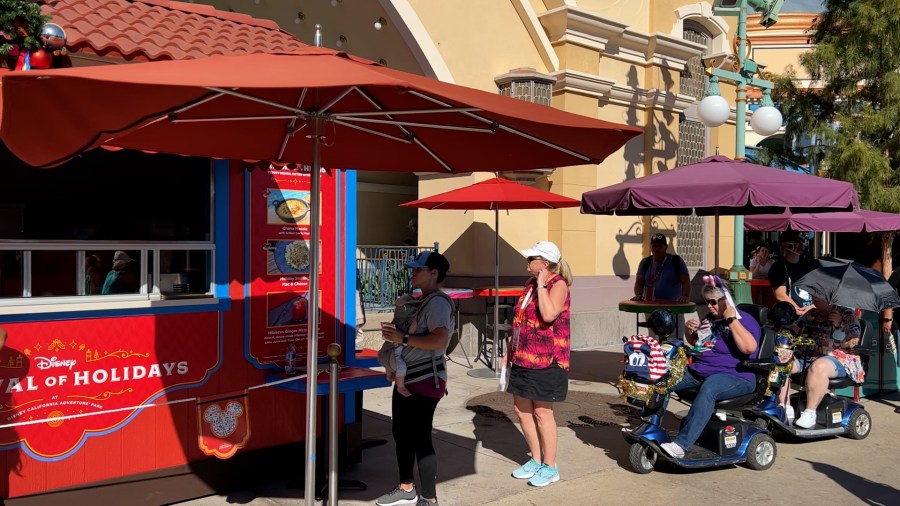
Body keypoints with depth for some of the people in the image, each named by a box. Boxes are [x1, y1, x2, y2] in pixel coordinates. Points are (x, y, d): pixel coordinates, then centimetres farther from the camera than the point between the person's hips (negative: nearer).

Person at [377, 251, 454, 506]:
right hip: (407, 379, 11)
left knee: (420, 438, -4)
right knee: (400, 432, 19)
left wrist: (403, 339, -26)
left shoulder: (438, 302, -18)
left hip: (425, 381, -11)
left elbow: (441, 340, -33)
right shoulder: (422, 301, 15)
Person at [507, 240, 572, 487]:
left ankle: (550, 467, 12)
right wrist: (511, 350, 18)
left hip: (546, 360, -9)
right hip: (523, 358, 9)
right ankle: (536, 460, 26)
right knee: (522, 410, 12)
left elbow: (548, 315, -29)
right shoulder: (530, 283, 14)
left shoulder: (558, 284, -11)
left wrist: (541, 285, -21)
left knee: (542, 412, -1)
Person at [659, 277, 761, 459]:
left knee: (709, 387, -40)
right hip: (699, 371, 8)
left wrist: (731, 319, -22)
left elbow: (749, 348, -24)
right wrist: (690, 331, 7)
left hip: (735, 377, -8)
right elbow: (694, 343, 31)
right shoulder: (710, 319, 16)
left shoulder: (744, 320, -5)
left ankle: (681, 445, -46)